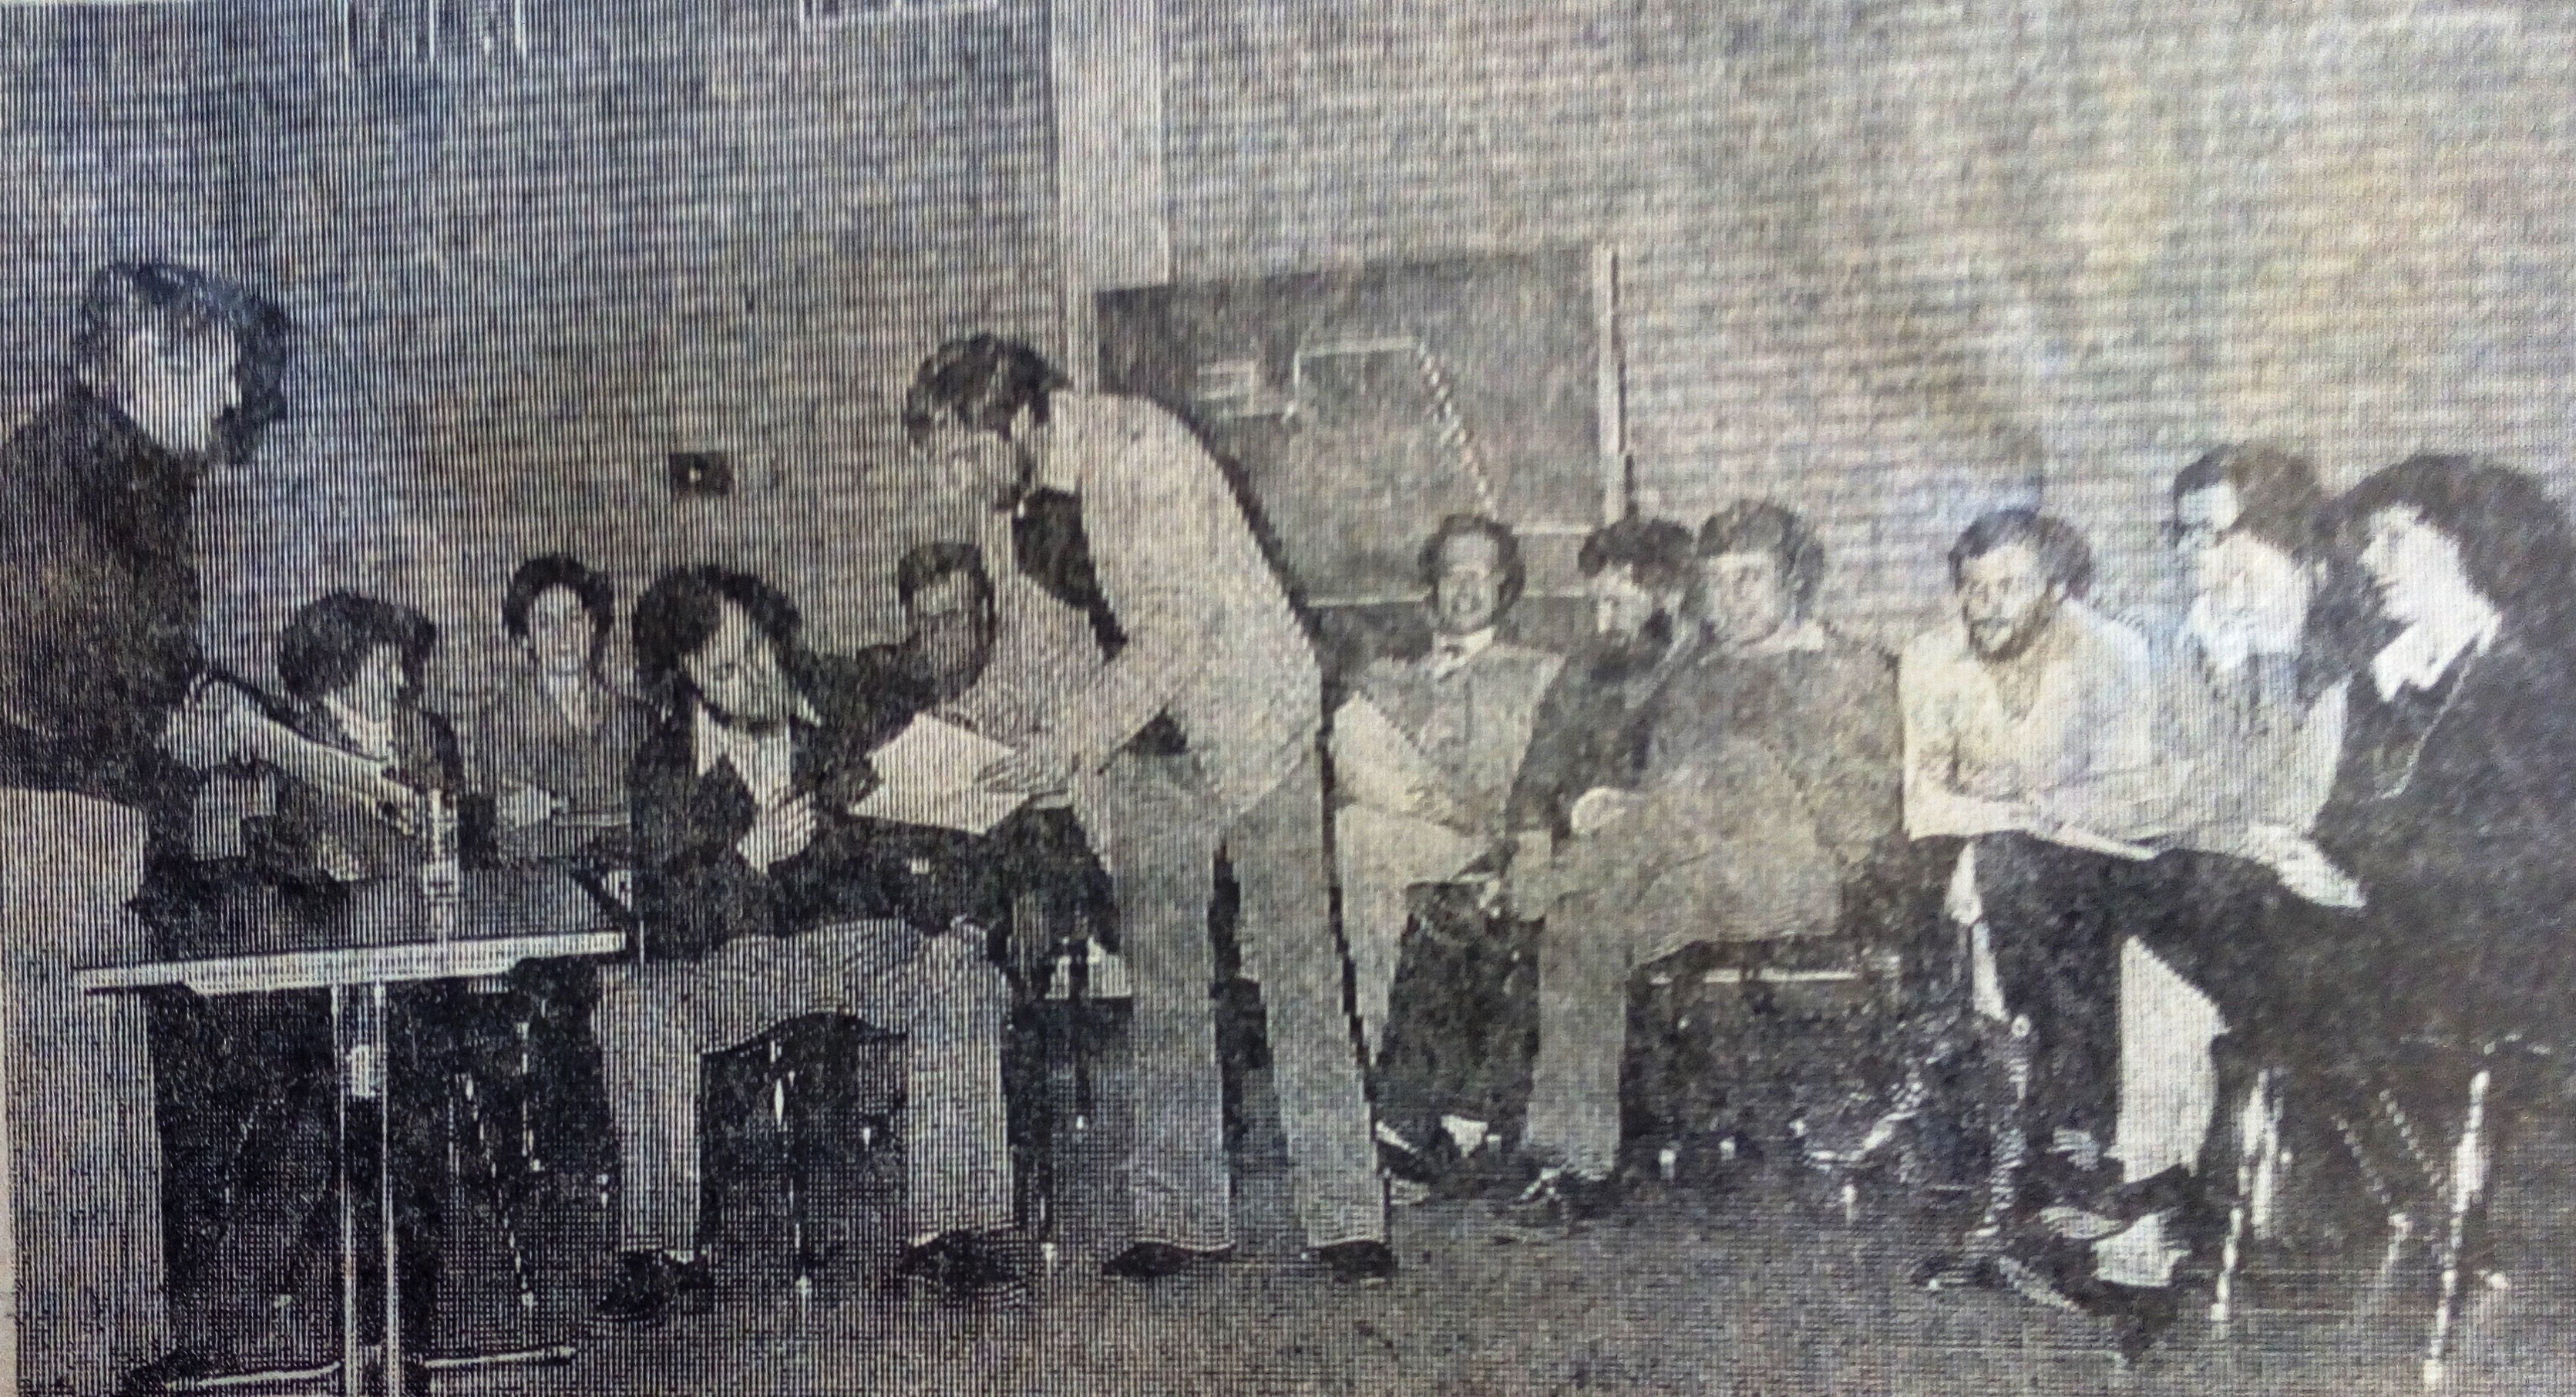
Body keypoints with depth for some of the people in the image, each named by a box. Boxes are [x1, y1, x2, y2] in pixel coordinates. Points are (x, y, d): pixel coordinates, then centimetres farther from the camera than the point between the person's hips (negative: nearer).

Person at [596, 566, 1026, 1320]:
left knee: (957, 973, -31)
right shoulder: (664, 770, -2)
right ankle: (661, 1250, -21)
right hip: (733, 963, 0)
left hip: (860, 936, 0)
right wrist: (749, 856, -24)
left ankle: (948, 1228, -28)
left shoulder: (846, 701, 0)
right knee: (632, 999, -29)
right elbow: (664, 929, -8)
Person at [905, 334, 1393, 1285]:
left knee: (1297, 966, -6)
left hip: (1247, 717, -7)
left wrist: (1071, 737, -27)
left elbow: (1182, 624, -26)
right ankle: (1182, 1216, 10)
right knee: (1162, 983, 4)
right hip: (1141, 748, 7)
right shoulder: (1016, 502, 3)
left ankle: (1346, 1217, 0)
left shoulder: (1136, 449, -20)